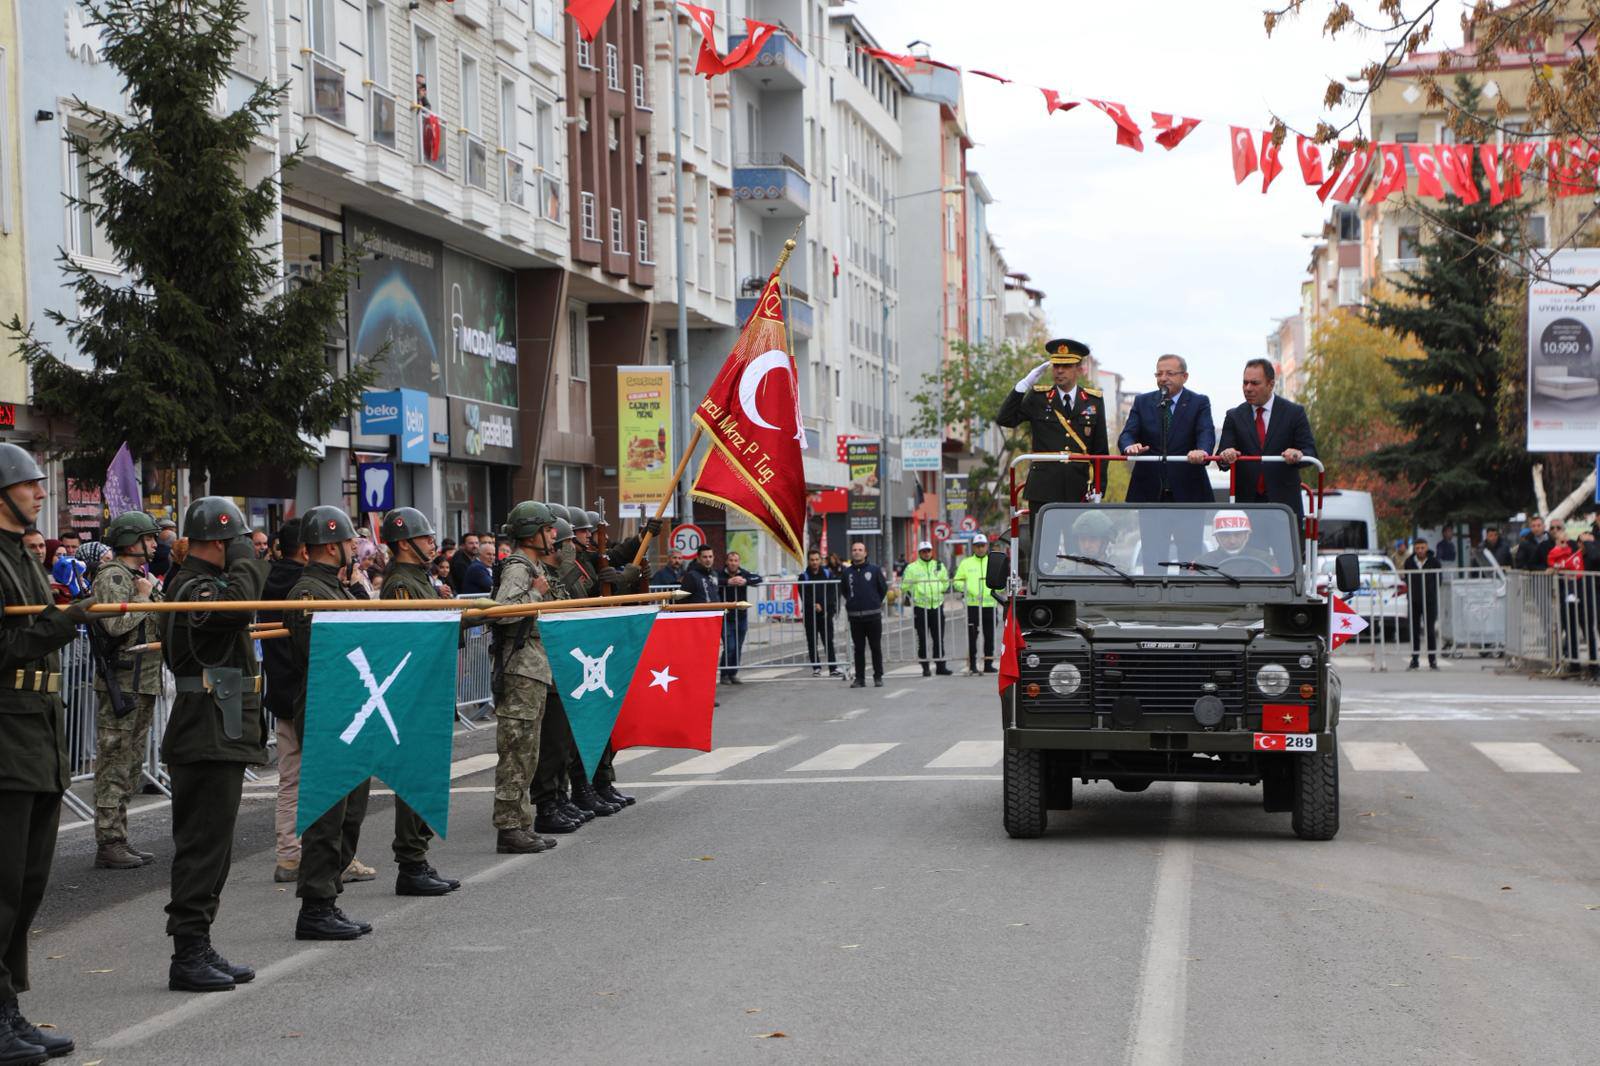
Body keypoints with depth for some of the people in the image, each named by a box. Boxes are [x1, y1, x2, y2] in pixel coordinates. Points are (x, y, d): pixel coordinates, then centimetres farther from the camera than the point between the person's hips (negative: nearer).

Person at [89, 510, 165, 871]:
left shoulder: (136, 576, 19)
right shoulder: (112, 577, -12)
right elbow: (116, 624, -25)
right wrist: (143, 597, -14)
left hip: (143, 685, 10)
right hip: (121, 685, -10)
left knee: (129, 767, 13)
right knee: (114, 766, -6)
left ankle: (119, 840, 19)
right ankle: (109, 844, -3)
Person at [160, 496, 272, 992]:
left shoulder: (189, 585, 18)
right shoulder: (197, 591, -16)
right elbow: (239, 598, -36)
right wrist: (245, 555, -21)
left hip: (217, 740, 11)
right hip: (209, 740, -11)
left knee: (210, 847, 14)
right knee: (202, 845, -7)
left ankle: (199, 951, 21)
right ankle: (188, 956, -2)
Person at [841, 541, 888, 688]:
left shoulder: (874, 569, -2)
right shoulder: (847, 572, 4)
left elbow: (883, 588, 7)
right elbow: (844, 591, 19)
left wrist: (875, 602, 11)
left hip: (873, 615, -2)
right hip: (855, 616, 2)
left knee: (876, 647, 3)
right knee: (859, 648, 5)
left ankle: (878, 677, 11)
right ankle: (859, 678, 10)